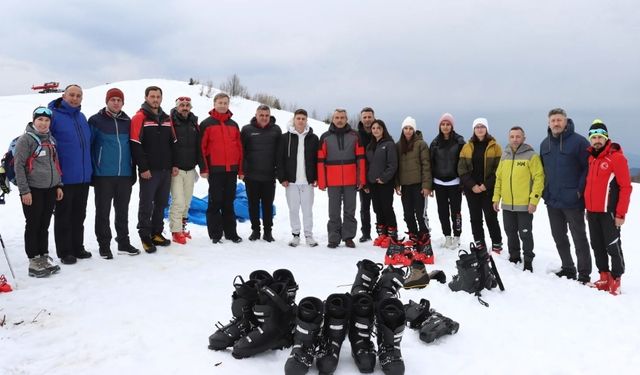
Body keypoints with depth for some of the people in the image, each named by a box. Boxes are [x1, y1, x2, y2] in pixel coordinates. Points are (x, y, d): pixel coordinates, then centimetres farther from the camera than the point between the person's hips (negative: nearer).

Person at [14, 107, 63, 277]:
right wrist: (24, 191, -14)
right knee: (33, 226, 0)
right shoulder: (26, 139, -7)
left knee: (44, 225, 12)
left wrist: (58, 185, 14)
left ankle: (44, 257, 20)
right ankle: (34, 261, 7)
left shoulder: (51, 139, 13)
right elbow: (18, 166, -10)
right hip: (33, 190, -6)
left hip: (50, 189, 6)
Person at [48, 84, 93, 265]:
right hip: (64, 178, -6)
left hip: (84, 177, 6)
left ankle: (78, 248, 25)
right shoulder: (53, 115, -8)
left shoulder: (82, 117, 12)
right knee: (63, 216, 4)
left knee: (79, 215, 14)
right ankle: (64, 252, 13)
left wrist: (90, 168, 17)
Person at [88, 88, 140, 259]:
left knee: (123, 211, 12)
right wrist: (91, 171, -6)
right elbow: (88, 146, -3)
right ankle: (104, 245, 15)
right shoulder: (96, 121, -2)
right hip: (103, 175, -3)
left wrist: (133, 171, 12)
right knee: (103, 212, 5)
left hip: (125, 174, 4)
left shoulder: (127, 121, 9)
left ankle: (123, 242, 23)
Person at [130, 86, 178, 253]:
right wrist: (143, 168, -17)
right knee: (146, 205, 1)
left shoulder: (166, 119, 13)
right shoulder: (139, 118, -6)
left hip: (166, 170, 6)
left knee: (161, 204, 12)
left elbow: (173, 143, 17)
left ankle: (156, 233, 24)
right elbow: (136, 145, -13)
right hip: (149, 171, -6)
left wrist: (174, 164, 9)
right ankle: (145, 237, 10)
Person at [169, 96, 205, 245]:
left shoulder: (194, 123, 11)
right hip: (175, 169, -5)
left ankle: (182, 227, 24)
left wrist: (202, 166, 7)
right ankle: (176, 231, 1)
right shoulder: (171, 122, -6)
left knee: (187, 202, 11)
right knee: (178, 201, -9)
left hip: (190, 169, 5)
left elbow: (199, 147, 13)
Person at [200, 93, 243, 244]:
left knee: (229, 202, 11)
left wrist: (240, 169, 9)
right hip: (215, 169, -4)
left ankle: (231, 232, 17)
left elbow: (239, 147, 13)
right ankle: (215, 234, 7)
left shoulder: (234, 125, 13)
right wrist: (204, 168, -10)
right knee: (215, 202, 1)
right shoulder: (206, 124, 0)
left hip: (231, 169, 4)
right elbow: (201, 147, -4)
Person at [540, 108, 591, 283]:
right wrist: (545, 190, 11)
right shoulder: (545, 144, 10)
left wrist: (580, 190, -15)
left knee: (579, 237, 3)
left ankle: (584, 273, 12)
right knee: (559, 237, 15)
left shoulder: (578, 141, -9)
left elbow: (588, 167, -11)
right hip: (552, 201, 6)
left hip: (572, 201, -6)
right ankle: (568, 268, 29)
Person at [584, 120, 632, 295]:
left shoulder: (617, 157, -9)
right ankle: (604, 277, 23)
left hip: (609, 212, -7)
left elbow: (625, 187, -11)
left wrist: (621, 213, -14)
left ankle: (616, 280, 11)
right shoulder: (591, 158, 12)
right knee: (597, 246, 12)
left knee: (612, 247, 0)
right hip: (592, 212, 7)